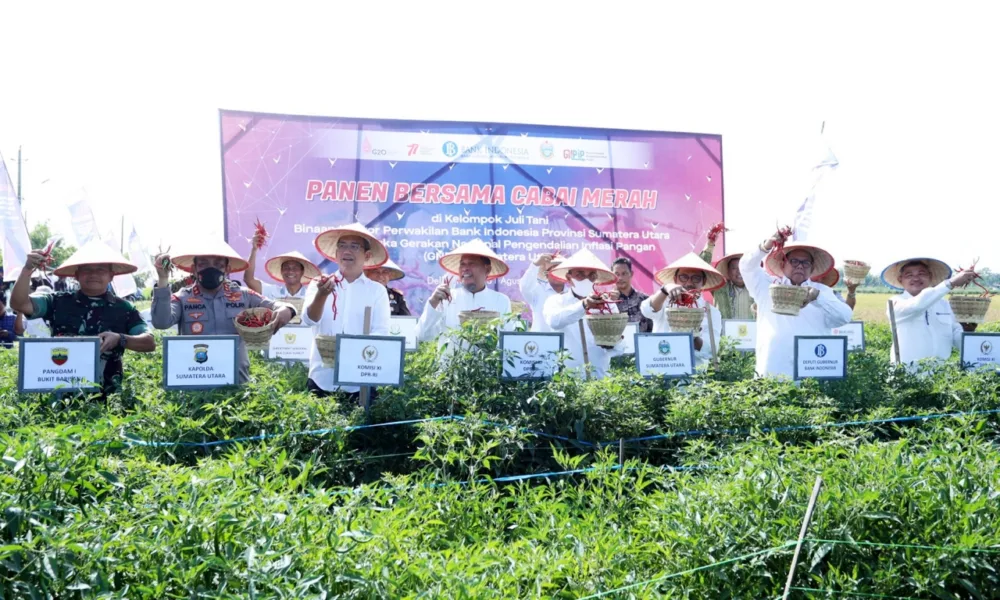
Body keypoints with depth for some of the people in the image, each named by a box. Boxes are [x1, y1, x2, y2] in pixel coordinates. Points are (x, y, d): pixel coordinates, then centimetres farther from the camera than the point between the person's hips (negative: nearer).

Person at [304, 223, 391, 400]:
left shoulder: (377, 290, 4)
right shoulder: (320, 284, 6)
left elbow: (381, 332, -4)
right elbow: (309, 319, -10)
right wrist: (322, 294, -30)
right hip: (322, 379, 1)